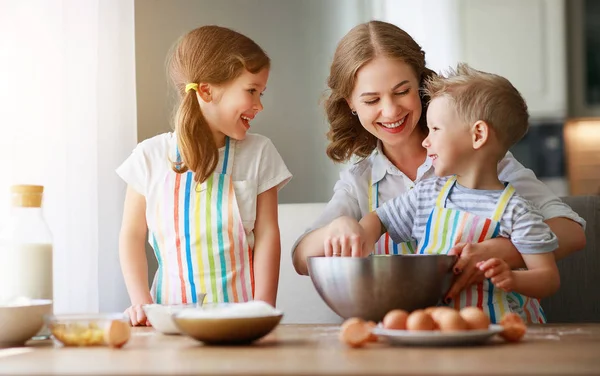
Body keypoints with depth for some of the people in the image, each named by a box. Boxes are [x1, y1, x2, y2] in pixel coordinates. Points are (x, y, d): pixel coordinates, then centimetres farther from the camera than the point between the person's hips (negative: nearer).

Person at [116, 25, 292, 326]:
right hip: (171, 312, 0)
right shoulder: (151, 157, 1)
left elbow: (267, 236, 0)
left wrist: (263, 311, -7)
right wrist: (142, 302, -4)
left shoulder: (258, 154, 2)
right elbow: (132, 236, 6)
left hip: (238, 311, 0)